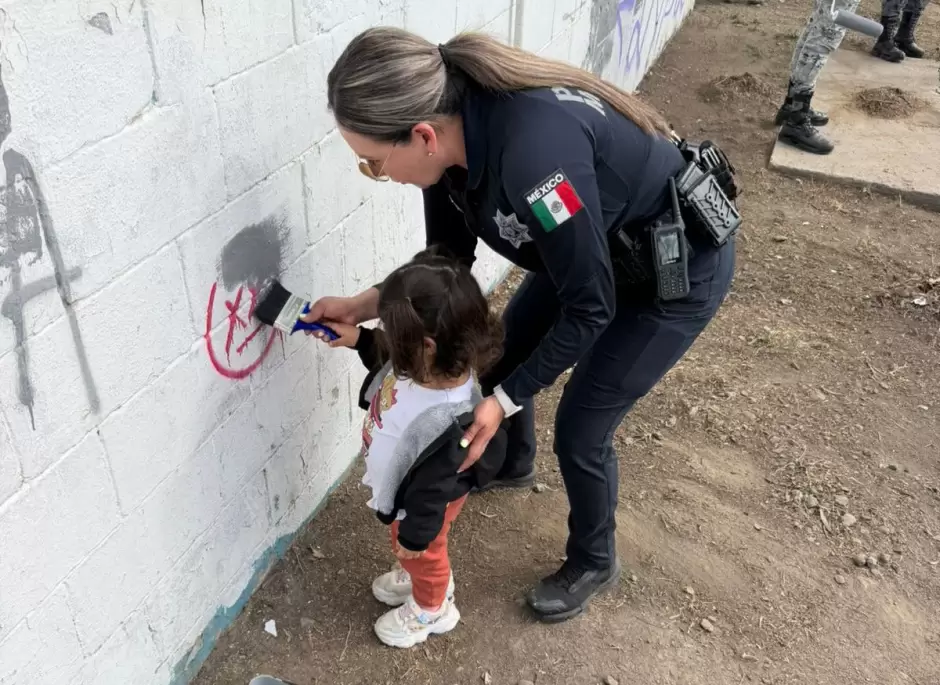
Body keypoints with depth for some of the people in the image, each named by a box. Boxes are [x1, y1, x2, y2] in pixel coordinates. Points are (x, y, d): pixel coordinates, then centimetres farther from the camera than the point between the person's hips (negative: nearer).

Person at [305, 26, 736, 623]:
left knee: (580, 430, -1)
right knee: (503, 355, 20)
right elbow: (448, 259, 1)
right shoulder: (455, 134, -15)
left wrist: (504, 400, -22)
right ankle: (513, 464, 52)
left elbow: (589, 309, -29)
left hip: (681, 268, -8)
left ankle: (594, 564, 29)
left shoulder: (533, 151, -41)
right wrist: (362, 305, -8)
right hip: (594, 249, 8)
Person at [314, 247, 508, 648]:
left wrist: (414, 535, -16)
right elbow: (389, 362, 2)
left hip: (422, 503, -7)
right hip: (405, 487, 7)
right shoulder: (429, 363, -25)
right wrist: (358, 339, -9)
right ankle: (418, 577, 67)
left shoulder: (444, 422, -47)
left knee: (423, 555, 26)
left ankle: (431, 610, 57)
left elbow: (432, 491, -31)